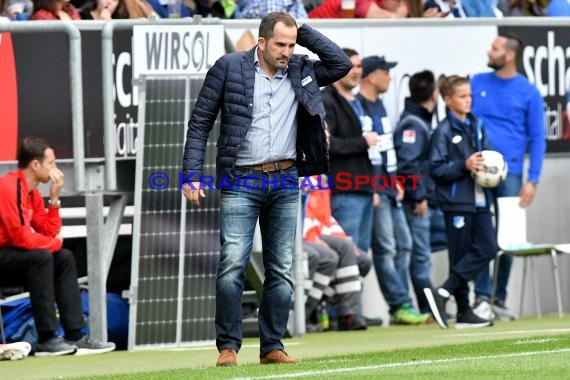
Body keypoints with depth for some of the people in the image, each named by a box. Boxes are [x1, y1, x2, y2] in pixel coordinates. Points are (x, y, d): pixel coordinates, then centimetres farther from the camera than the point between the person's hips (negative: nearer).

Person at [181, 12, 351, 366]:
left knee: (282, 270, 4)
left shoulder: (301, 71, 9)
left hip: (286, 182, 4)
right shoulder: (229, 68, -1)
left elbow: (342, 63, 5)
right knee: (232, 265, -12)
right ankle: (228, 347, -5)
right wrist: (191, 175, -5)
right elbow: (200, 123, 1)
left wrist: (304, 31, 1)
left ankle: (273, 347, 11)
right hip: (240, 181, -4)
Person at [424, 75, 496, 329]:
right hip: (457, 201, -7)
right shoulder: (444, 132, -8)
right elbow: (436, 169, -11)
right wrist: (464, 166, -20)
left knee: (487, 249, -2)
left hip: (479, 200, 7)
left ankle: (443, 293, 1)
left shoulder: (477, 126, 13)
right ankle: (464, 312, 1)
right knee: (461, 255, -4)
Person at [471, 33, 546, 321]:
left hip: (510, 172, -1)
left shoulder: (528, 92, 2)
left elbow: (537, 138, 3)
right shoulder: (478, 83, 7)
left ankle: (500, 299, 11)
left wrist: (532, 180, -5)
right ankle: (481, 297, -4)